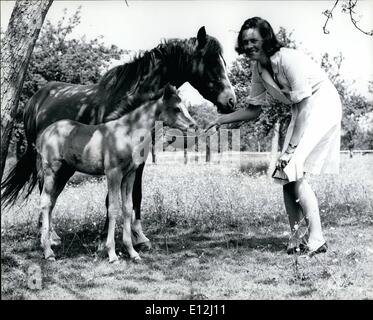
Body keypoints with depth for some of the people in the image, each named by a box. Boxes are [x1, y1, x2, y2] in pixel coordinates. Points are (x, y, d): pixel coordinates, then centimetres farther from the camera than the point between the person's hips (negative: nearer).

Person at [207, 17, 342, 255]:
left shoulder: (289, 59, -25)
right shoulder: (258, 68, -1)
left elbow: (304, 105, -25)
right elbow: (254, 110, 9)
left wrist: (292, 147, -26)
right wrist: (221, 120, -1)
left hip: (323, 105, -9)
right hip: (302, 112, 9)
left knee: (294, 171, -18)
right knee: (286, 174, 5)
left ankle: (317, 240, -14)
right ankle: (296, 238, 15)